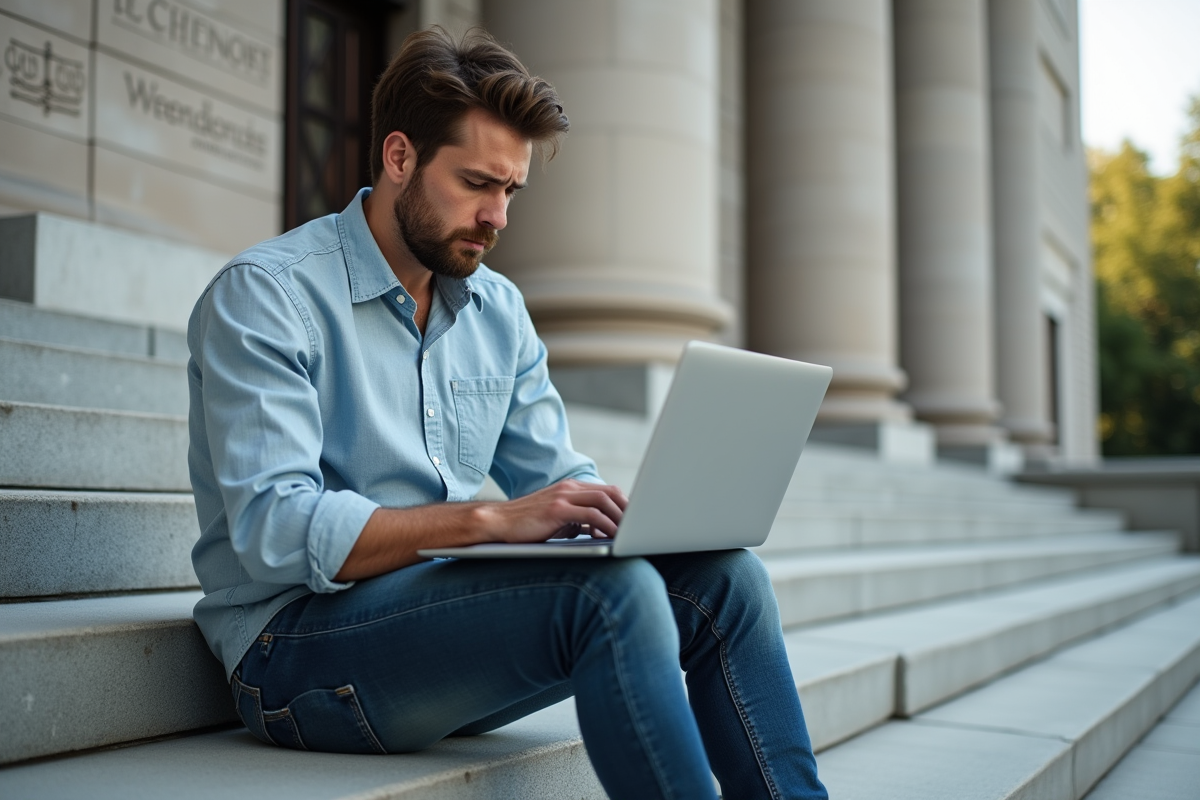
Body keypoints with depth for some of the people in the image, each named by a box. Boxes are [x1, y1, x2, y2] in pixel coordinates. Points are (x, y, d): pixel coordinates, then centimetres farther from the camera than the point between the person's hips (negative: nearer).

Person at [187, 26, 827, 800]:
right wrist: (489, 519, -28)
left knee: (724, 576, -10)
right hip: (298, 651, -7)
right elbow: (276, 531, -20)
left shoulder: (500, 309, 12)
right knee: (612, 592, -28)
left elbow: (559, 479, 15)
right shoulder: (264, 295, -10)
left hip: (444, 615, 7)